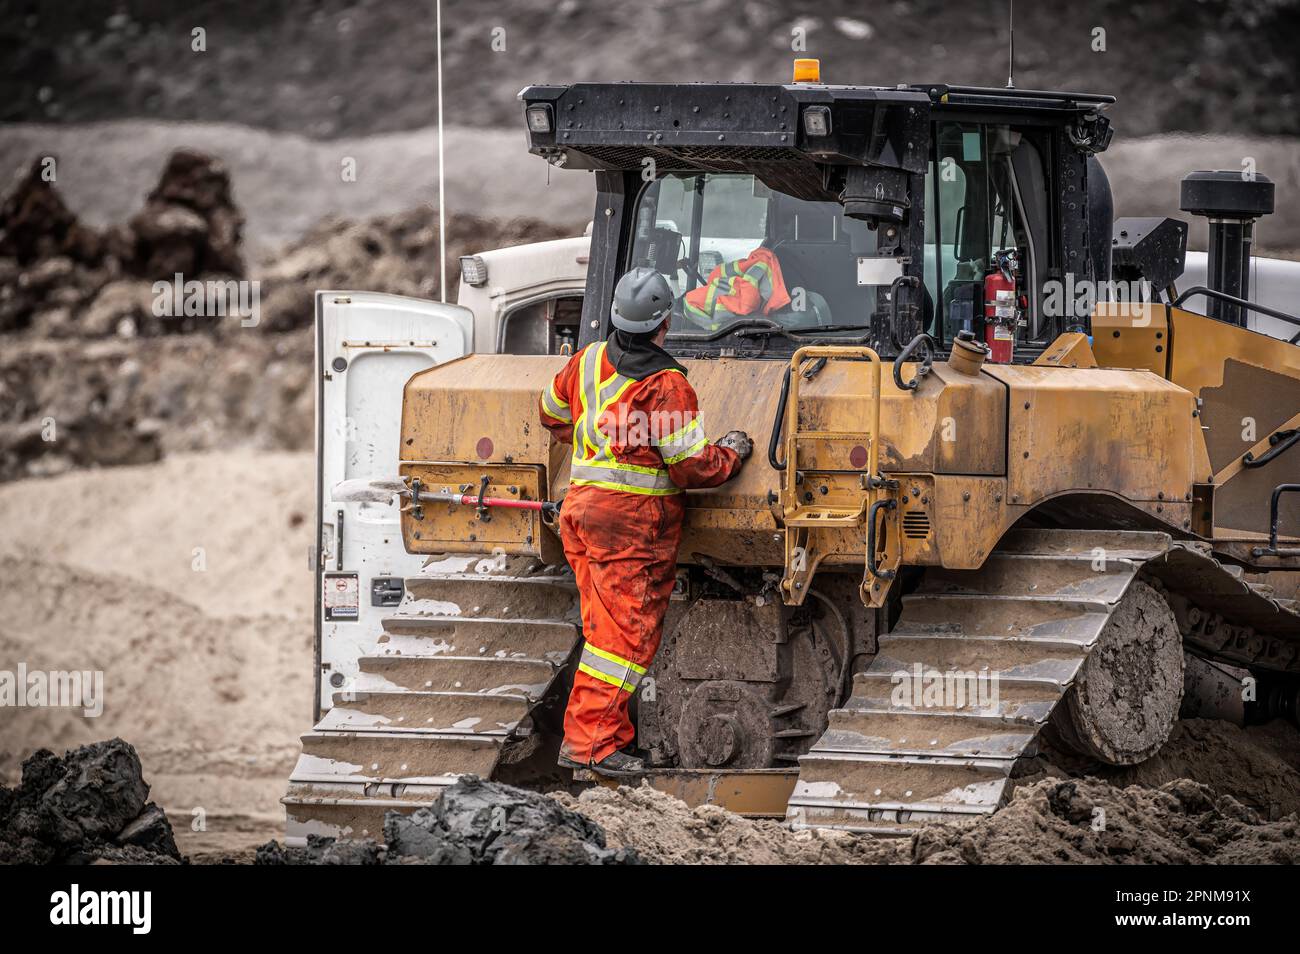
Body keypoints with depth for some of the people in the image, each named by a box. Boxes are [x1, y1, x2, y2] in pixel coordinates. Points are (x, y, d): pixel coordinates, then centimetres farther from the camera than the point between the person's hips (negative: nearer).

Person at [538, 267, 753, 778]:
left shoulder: (588, 361, 5)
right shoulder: (666, 385, -16)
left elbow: (553, 413, 23)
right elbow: (691, 466, -16)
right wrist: (731, 453, 3)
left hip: (582, 505, 8)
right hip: (635, 520, -8)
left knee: (605, 628, 14)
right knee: (626, 634, -4)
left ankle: (602, 732, 18)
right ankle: (589, 742, -9)